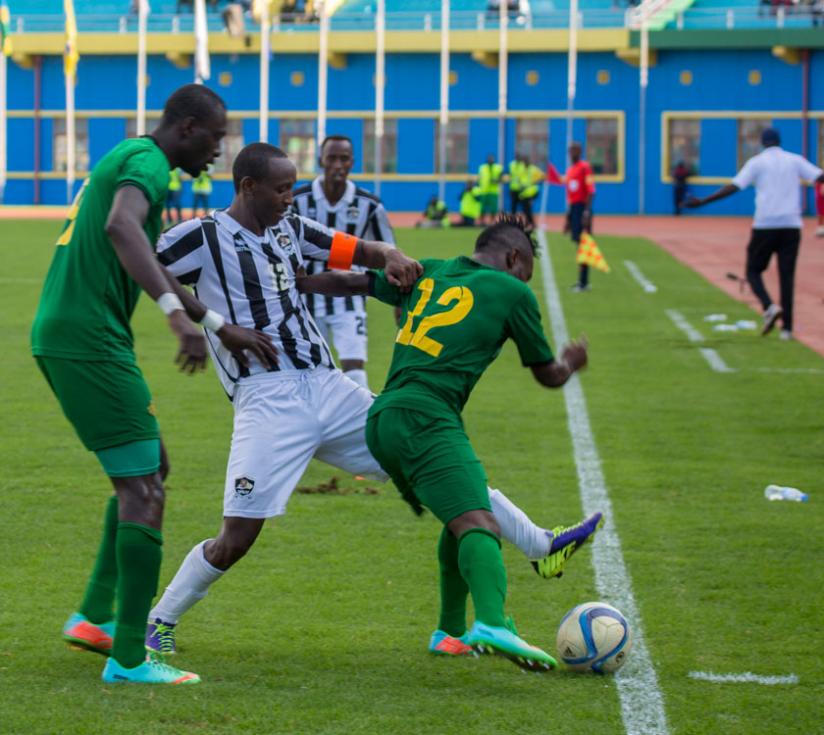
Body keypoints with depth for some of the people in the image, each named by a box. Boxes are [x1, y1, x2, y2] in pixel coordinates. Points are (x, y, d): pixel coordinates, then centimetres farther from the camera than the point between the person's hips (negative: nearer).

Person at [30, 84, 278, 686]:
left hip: (63, 336, 11)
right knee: (143, 491, -9)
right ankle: (129, 659, -8)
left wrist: (223, 329, 37)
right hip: (89, 339, -11)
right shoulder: (148, 163, -10)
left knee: (151, 466, 22)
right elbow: (121, 228, -33)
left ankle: (95, 616, 21)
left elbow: (152, 270, 33)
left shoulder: (127, 161, 23)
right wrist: (178, 313, -43)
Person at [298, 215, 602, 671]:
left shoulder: (428, 274, 21)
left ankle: (451, 631, 28)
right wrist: (571, 363, 41)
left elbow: (352, 281, 25)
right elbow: (548, 375, 19)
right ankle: (492, 625, -47)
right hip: (426, 418, -8)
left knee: (459, 520, 24)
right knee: (477, 524, -23)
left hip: (381, 421, 8)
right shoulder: (511, 292, 8)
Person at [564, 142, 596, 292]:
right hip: (572, 208, 8)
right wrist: (568, 218, 23)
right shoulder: (569, 170, 18)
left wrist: (586, 212, -22)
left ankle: (583, 282, -10)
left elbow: (590, 191, -15)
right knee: (577, 242, 10)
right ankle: (582, 281, 14)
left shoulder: (585, 167, -8)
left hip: (582, 208, -8)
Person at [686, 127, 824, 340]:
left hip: (765, 225, -2)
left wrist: (702, 202, -8)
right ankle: (787, 327, -1)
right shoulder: (795, 161, 7)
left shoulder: (757, 162, 1)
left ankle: (769, 306, -15)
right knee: (787, 275, 5)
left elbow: (734, 187, -8)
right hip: (791, 225, 2)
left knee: (754, 270, 11)